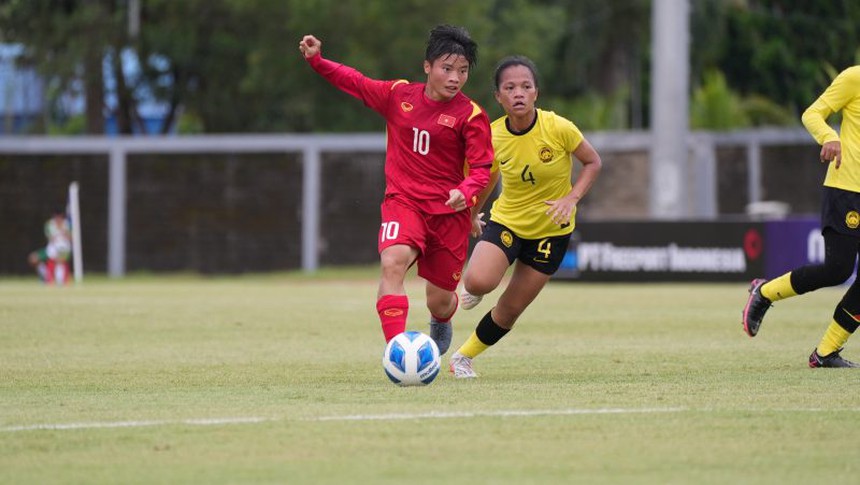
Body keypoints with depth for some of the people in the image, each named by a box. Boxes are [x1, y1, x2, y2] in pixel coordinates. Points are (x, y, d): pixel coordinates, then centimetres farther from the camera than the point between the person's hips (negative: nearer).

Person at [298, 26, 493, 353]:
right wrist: (316, 60, 4)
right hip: (403, 202, 1)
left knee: (439, 301, 8)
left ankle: (441, 324, 47)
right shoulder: (398, 95, 1)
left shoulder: (471, 115, -8)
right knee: (392, 262, -30)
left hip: (449, 212, -1)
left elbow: (481, 169, -11)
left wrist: (466, 194, -31)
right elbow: (354, 83, 16)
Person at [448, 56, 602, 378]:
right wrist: (473, 212, 20)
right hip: (506, 220, 1)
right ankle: (473, 290, 12)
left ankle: (464, 356, 30)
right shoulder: (492, 136, -13)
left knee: (510, 309, 5)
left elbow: (593, 162, -6)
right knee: (478, 282, -27)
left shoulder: (558, 128, -21)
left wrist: (571, 198, -21)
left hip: (551, 230, -1)